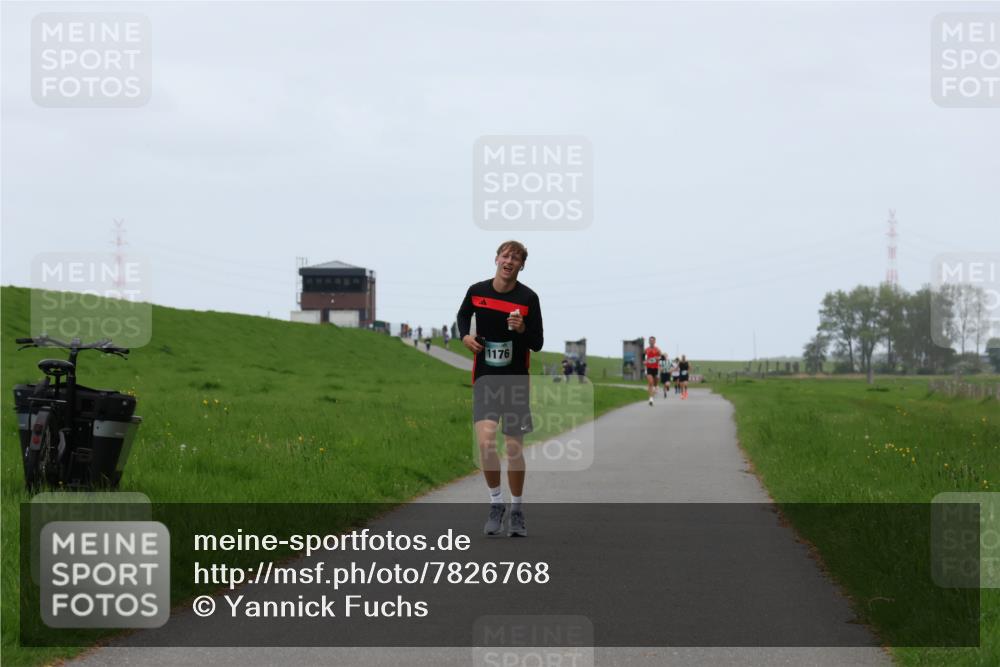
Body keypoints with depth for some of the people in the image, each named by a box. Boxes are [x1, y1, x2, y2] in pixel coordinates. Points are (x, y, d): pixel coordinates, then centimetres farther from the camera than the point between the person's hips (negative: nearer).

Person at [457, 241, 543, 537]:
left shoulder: (528, 298, -7)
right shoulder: (477, 291, 0)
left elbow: (537, 344, -3)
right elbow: (463, 315, 22)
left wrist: (523, 329, -23)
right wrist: (465, 336, 2)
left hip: (516, 381, -1)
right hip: (485, 379, 1)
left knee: (514, 448, 3)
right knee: (485, 441, -18)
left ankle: (516, 511, 21)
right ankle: (496, 504, 1)